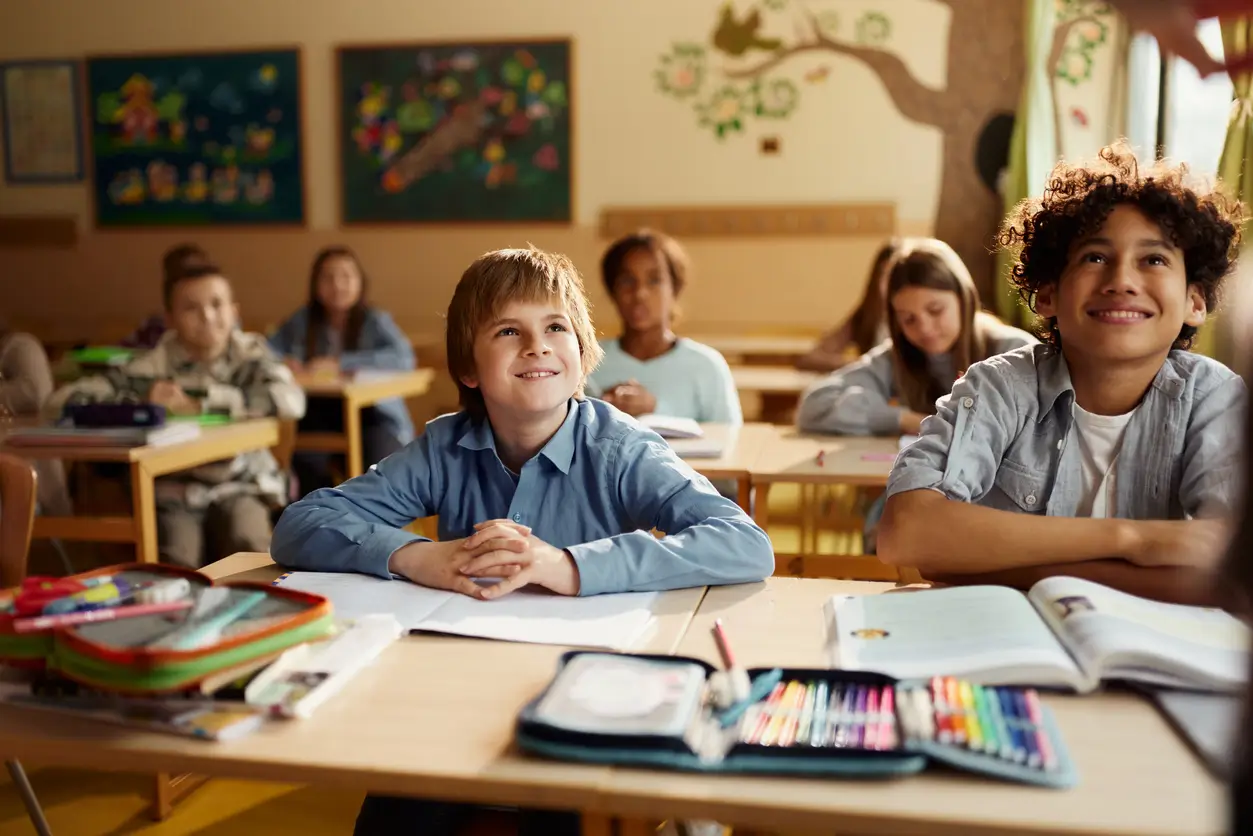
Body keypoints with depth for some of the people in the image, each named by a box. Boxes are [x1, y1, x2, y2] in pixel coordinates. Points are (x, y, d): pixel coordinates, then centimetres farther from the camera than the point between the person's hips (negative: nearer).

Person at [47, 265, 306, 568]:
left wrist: (199, 404, -26)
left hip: (239, 486, 0)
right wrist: (142, 402, -22)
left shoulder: (250, 352, -5)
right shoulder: (155, 364, -7)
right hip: (172, 490, 0)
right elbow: (63, 399, -10)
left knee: (248, 551, -25)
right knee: (178, 568, -23)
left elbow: (291, 401, -27)